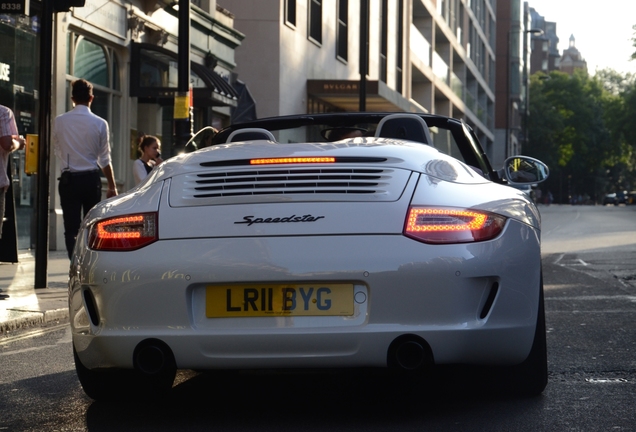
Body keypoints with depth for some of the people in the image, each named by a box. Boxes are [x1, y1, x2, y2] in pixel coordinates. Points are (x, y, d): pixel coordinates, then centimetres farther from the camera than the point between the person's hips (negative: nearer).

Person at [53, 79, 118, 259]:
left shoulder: (60, 121, -3)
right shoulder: (100, 123, -5)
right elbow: (105, 159, -1)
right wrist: (112, 186, 7)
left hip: (69, 179, 0)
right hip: (91, 178, 0)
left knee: (71, 228, 0)